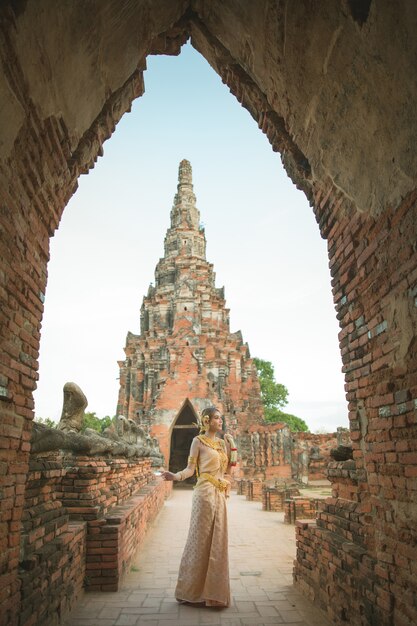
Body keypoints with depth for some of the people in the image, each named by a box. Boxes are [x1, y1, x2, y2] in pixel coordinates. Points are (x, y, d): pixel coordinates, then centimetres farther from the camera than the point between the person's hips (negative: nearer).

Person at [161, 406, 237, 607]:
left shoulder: (222, 442, 14)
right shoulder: (198, 441, -5)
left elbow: (227, 468, 16)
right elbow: (190, 468, -10)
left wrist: (230, 445, 10)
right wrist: (175, 476, -26)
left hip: (220, 495, 7)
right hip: (205, 493, -7)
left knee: (217, 540, 10)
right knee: (201, 539, 0)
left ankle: (212, 589, 22)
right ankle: (192, 590, 14)